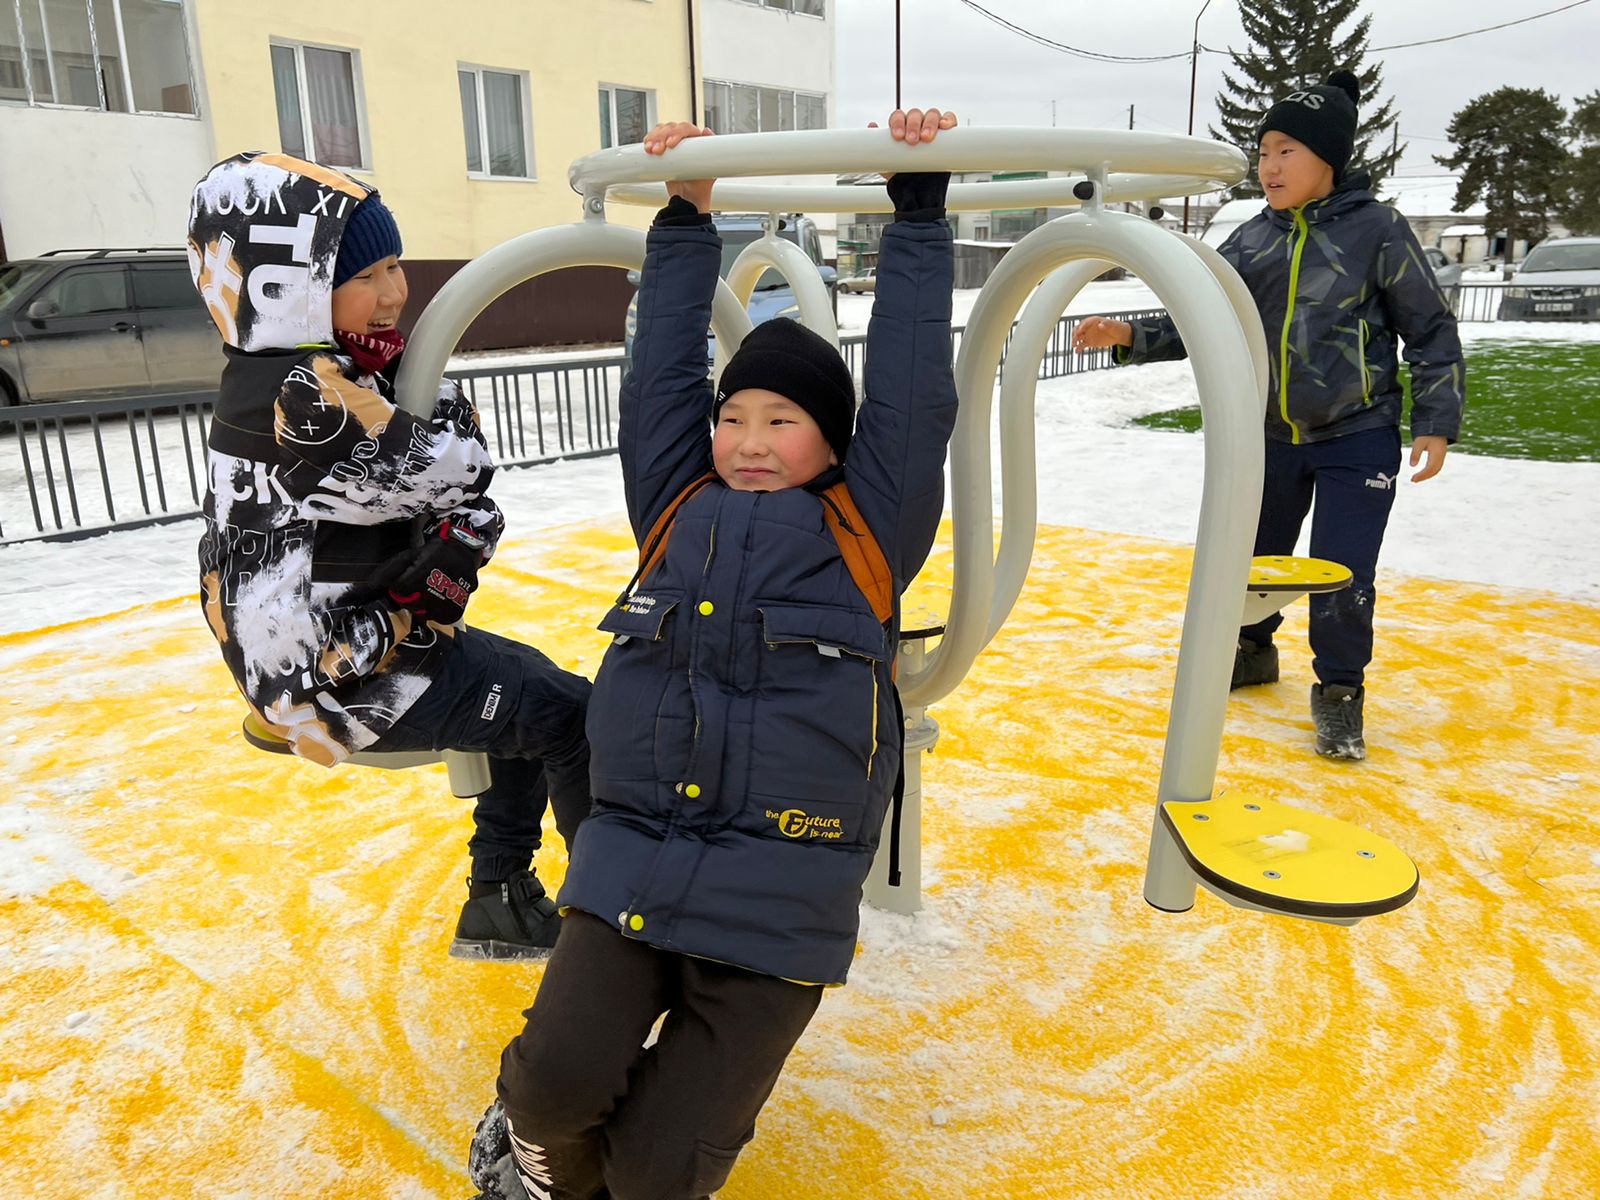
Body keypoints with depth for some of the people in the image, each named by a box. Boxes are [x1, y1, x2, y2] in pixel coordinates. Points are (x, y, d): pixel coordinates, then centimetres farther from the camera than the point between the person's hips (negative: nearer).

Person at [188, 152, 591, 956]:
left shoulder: (335, 373, 7)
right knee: (569, 715, -9)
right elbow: (453, 468, -27)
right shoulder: (300, 397, -25)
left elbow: (457, 491, 5)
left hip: (360, 633, 10)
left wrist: (453, 555, -14)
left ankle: (500, 902, 26)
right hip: (338, 674, -10)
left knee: (533, 689, 19)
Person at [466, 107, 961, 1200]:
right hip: (632, 860, 2)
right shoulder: (677, 508, 13)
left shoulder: (867, 527, 6)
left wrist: (919, 207, 8)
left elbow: (912, 391, 5)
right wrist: (686, 222, 20)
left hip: (778, 897, -2)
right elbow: (661, 377, 17)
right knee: (558, 1081, -16)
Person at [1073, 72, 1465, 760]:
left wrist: (1435, 422, -10)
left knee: (1343, 575, -6)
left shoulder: (1378, 230, -10)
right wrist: (1131, 336, -16)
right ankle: (1253, 650, 42)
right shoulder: (1251, 241, 0)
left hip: (1358, 438, -4)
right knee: (1252, 556, 16)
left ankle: (1339, 692, 17)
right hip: (1271, 435, 4)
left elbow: (1431, 331, -5)